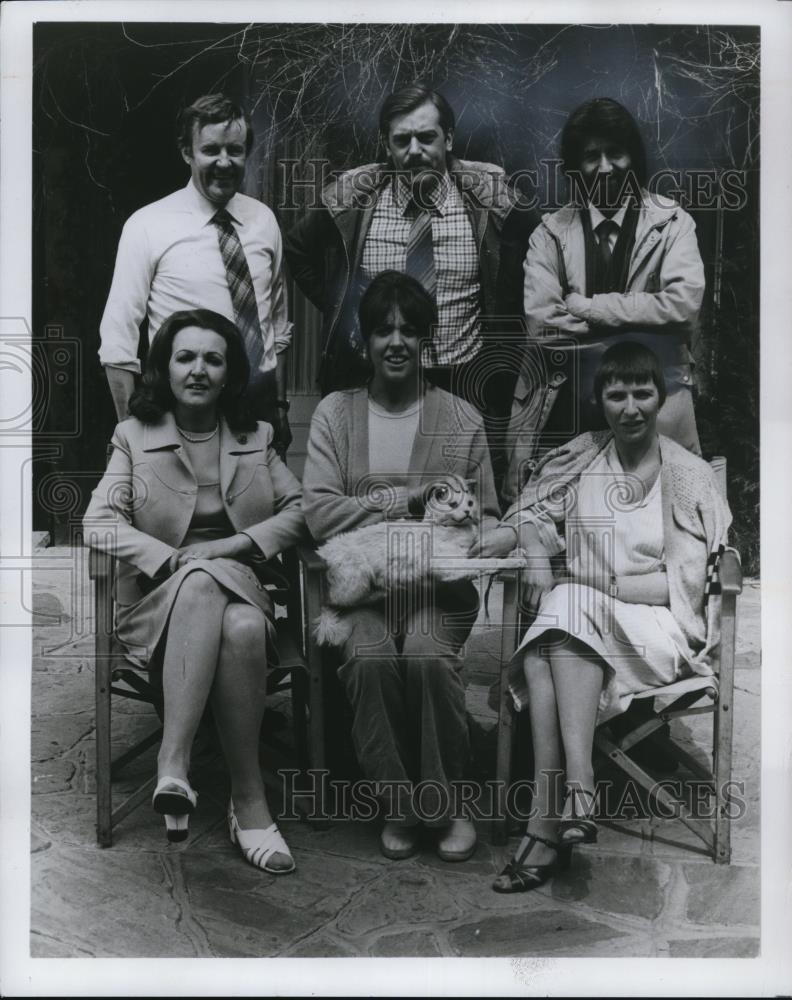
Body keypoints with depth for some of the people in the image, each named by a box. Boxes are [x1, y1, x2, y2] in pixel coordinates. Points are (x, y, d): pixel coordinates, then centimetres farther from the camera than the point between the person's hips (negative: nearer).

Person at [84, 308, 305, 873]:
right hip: (162, 600, -1)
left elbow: (299, 509, 10)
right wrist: (176, 559, -17)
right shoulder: (134, 435, 9)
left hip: (241, 588, 2)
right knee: (203, 583, -39)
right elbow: (99, 521, -3)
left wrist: (243, 542, -9)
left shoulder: (257, 438, 16)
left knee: (245, 630, -37)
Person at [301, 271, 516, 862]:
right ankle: (399, 804, -8)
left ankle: (447, 804, -8)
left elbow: (487, 516, 13)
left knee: (428, 653, -30)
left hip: (440, 580, 0)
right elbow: (320, 513, -4)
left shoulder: (461, 418, 10)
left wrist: (484, 536, -13)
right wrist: (413, 499, -10)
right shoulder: (335, 413, 8)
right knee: (369, 656, -30)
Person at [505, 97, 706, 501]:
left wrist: (586, 307, -11)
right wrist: (636, 318, -9)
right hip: (567, 403, 1)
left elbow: (684, 304, -12)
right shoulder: (550, 234, 6)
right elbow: (540, 325, -7)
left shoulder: (672, 223, 5)